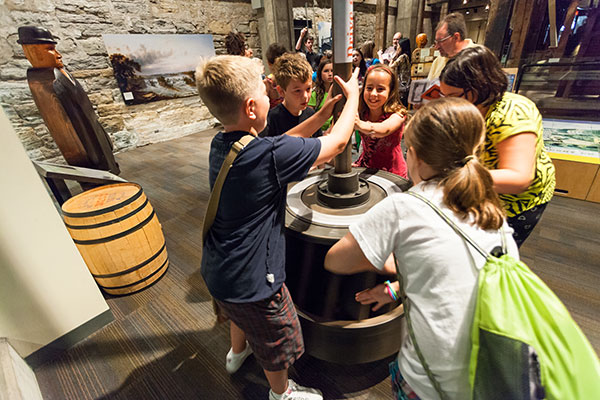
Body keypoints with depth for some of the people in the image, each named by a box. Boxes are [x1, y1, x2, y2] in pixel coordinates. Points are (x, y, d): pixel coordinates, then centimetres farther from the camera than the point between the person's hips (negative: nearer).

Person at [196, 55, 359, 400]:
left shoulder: (220, 146, -5)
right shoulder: (270, 154, -29)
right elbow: (338, 142, -16)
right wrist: (353, 95, 2)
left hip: (218, 271, 8)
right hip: (252, 280, -7)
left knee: (241, 313, 38)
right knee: (277, 344, 22)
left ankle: (238, 352, 67)